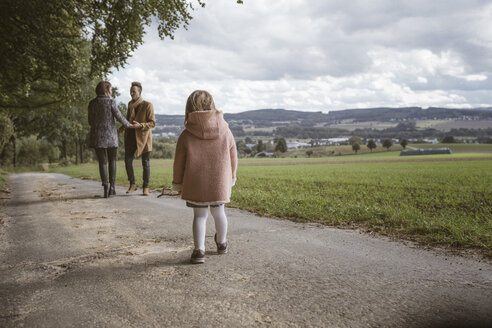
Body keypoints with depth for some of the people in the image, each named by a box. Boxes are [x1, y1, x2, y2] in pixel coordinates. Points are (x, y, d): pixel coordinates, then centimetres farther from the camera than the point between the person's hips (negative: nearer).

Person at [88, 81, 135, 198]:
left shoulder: (92, 103, 3)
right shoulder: (111, 101, -7)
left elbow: (91, 121, 7)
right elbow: (119, 117, -5)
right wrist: (128, 125, 13)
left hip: (97, 136, 2)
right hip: (110, 135, -2)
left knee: (102, 162, 5)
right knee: (112, 160, 15)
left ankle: (106, 188, -4)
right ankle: (112, 185, 5)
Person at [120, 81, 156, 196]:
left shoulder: (148, 105, -11)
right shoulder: (130, 104, 7)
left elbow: (152, 123, -13)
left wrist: (140, 125, -28)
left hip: (144, 137, -4)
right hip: (131, 136, 4)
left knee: (145, 163, 0)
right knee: (128, 160, -6)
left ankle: (145, 188, 12)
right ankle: (132, 184, 10)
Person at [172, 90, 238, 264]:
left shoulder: (186, 135, -10)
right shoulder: (225, 132, -6)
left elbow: (179, 163, -4)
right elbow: (233, 157, 3)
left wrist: (177, 183, 10)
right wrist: (231, 177, 18)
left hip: (196, 184, -1)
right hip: (220, 183, 2)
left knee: (199, 215, 10)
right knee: (218, 212, 19)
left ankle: (199, 250, 3)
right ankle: (222, 243, 38)